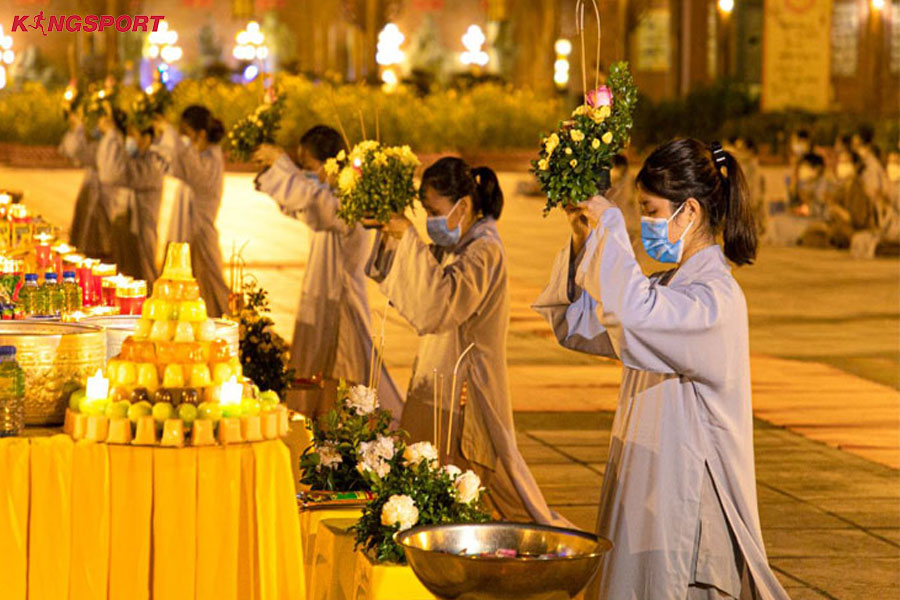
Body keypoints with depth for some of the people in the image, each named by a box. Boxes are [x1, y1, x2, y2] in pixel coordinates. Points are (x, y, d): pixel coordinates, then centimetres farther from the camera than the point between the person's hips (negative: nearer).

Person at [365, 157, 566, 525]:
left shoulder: (485, 251, -16)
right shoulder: (454, 246, 12)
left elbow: (441, 302, -30)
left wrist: (409, 240, -26)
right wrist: (392, 238, 2)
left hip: (465, 391, -9)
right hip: (441, 383, 9)